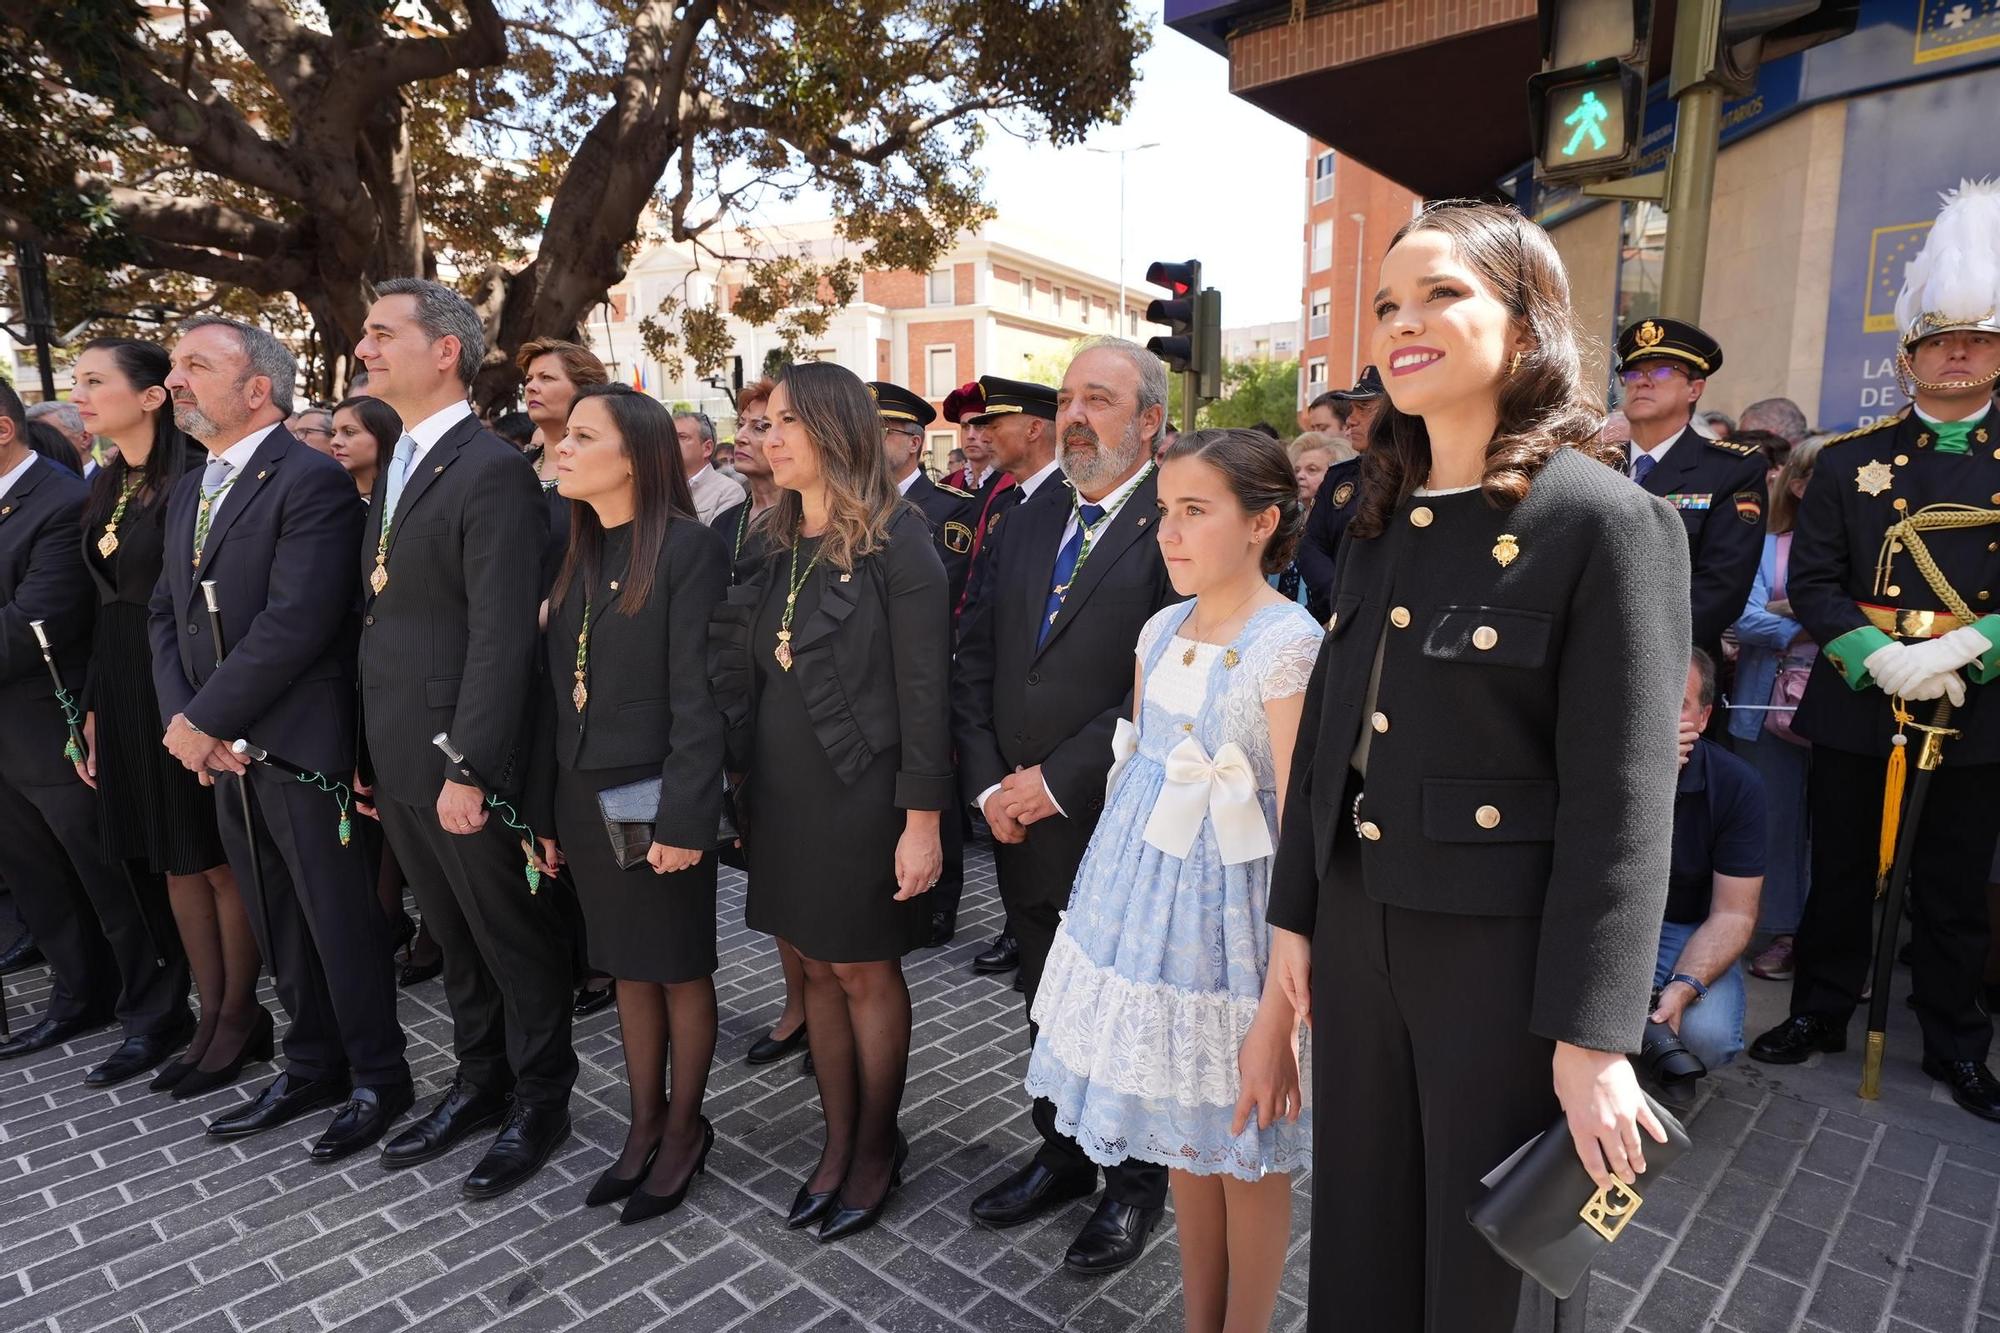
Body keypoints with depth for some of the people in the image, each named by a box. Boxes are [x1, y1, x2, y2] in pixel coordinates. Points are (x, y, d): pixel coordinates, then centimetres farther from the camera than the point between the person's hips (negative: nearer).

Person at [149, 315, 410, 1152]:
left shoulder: (312, 481, -12)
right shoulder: (188, 492, 15)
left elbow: (294, 624, -20)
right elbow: (165, 615, 14)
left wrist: (204, 721, -14)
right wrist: (181, 720, -2)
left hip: (302, 747, -8)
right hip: (224, 754, 8)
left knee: (339, 918, 4)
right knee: (276, 922, 17)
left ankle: (377, 1076, 20)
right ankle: (313, 1067, 33)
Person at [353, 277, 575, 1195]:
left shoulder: (493, 472, -15)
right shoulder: (396, 467, 13)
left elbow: (502, 637, -20)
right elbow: (380, 618, 14)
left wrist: (468, 767, -21)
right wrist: (367, 750, 11)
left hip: (466, 770, -8)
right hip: (397, 764, 8)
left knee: (518, 940, 8)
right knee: (454, 937, 20)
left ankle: (539, 1102, 25)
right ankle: (479, 1083, 37)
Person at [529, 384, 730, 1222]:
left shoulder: (689, 551, -12)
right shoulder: (574, 555, 8)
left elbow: (698, 698, -16)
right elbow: (557, 691, 9)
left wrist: (684, 817, -19)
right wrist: (545, 810, 8)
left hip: (657, 798, -6)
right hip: (584, 797, 6)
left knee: (679, 969, 10)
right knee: (627, 969, 17)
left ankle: (684, 1130, 28)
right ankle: (644, 1128, 33)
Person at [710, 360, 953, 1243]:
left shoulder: (896, 540, -12)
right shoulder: (774, 542, 8)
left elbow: (924, 688, -14)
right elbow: (740, 671, 10)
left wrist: (922, 819, -16)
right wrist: (731, 786, 5)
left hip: (861, 793, -6)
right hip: (782, 791, 6)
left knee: (864, 971, 9)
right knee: (819, 968, 15)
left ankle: (878, 1147, 29)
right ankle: (838, 1141, 32)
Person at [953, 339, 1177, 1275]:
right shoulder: (1023, 524, 9)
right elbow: (975, 661, 8)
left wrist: (1060, 779, -16)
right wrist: (987, 784, -3)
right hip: (1023, 820, 6)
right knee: (1048, 1010, 20)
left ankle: (1136, 1180, 35)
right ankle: (1062, 1155, 41)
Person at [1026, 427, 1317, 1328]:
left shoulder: (1289, 646, -18)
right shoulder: (1161, 632, 3)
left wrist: (1278, 1016, -22)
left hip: (1228, 908, -6)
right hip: (1147, 901, 6)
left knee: (1244, 1152, 14)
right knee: (1183, 1141, 21)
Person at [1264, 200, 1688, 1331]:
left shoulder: (1608, 522, -13)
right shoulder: (1383, 523, 7)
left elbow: (1623, 805, -16)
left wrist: (1592, 1038, -16)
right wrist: (1296, 914, 11)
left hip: (1503, 951, -6)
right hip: (1359, 936, 6)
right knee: (1362, 1242, 21)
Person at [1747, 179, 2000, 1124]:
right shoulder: (1850, 461, 3)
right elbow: (1813, 582, -3)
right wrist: (1877, 655, -18)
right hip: (1857, 701, 0)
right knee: (1841, 870, 11)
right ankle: (1821, 1012, 26)